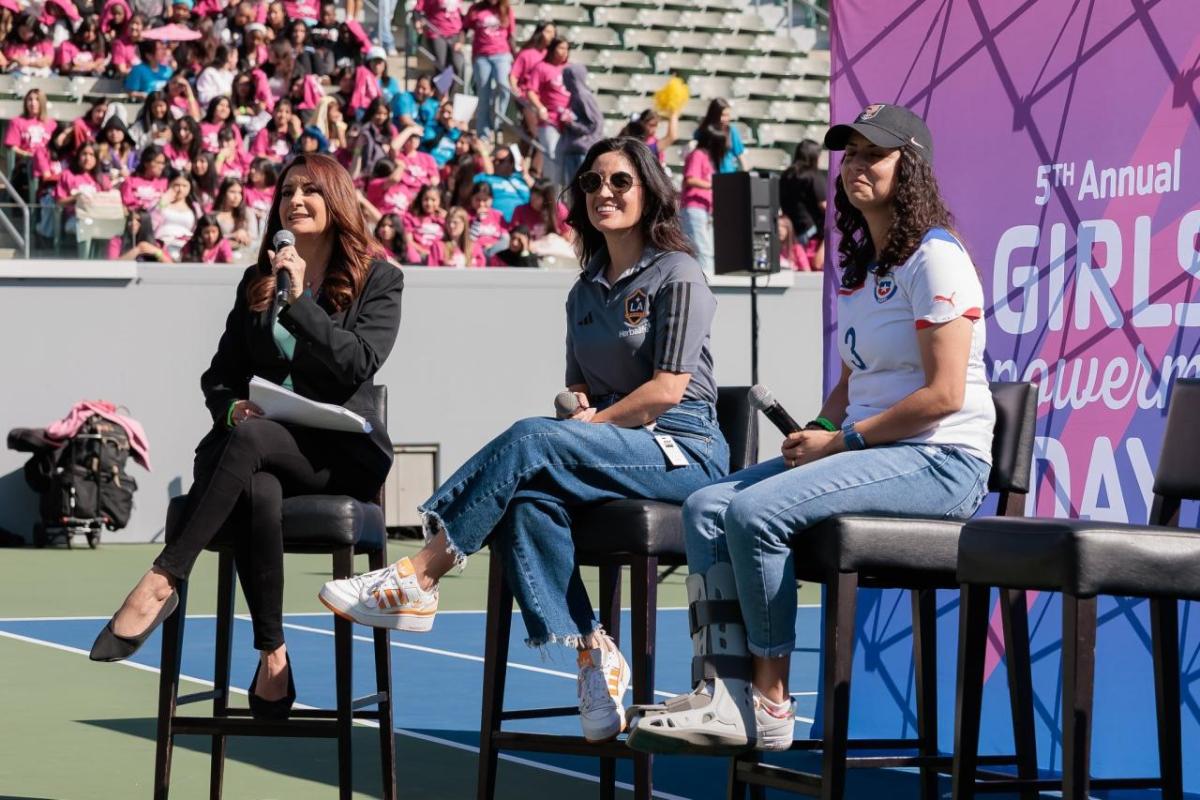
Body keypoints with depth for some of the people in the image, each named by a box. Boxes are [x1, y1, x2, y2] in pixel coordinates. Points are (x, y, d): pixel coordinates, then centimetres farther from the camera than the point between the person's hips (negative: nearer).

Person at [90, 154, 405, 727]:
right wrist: (232, 406, -4)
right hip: (262, 455, 3)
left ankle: (161, 582, -41)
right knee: (258, 493, -37)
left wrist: (299, 299, -13)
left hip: (342, 454, -3)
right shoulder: (257, 282, 21)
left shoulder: (378, 280, 8)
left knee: (249, 439, -36)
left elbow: (359, 363, -9)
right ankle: (273, 658, -36)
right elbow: (219, 374, 19)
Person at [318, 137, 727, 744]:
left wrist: (595, 424, -11)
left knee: (531, 440, -30)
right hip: (609, 450, 7)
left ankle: (417, 580, -30)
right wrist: (582, 413, -1)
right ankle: (591, 652, -33)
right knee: (529, 501, -28)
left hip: (682, 450, -6)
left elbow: (667, 389, -11)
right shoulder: (586, 291, 21)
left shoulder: (678, 276, -2)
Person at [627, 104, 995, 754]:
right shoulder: (856, 266, 18)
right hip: (870, 451, 9)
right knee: (707, 507, -7)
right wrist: (818, 431, 2)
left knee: (757, 512, -26)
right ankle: (727, 688, -18)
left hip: (940, 461, -9)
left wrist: (844, 440, -14)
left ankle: (769, 702, -16)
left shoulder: (935, 259, -10)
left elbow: (943, 394, -17)